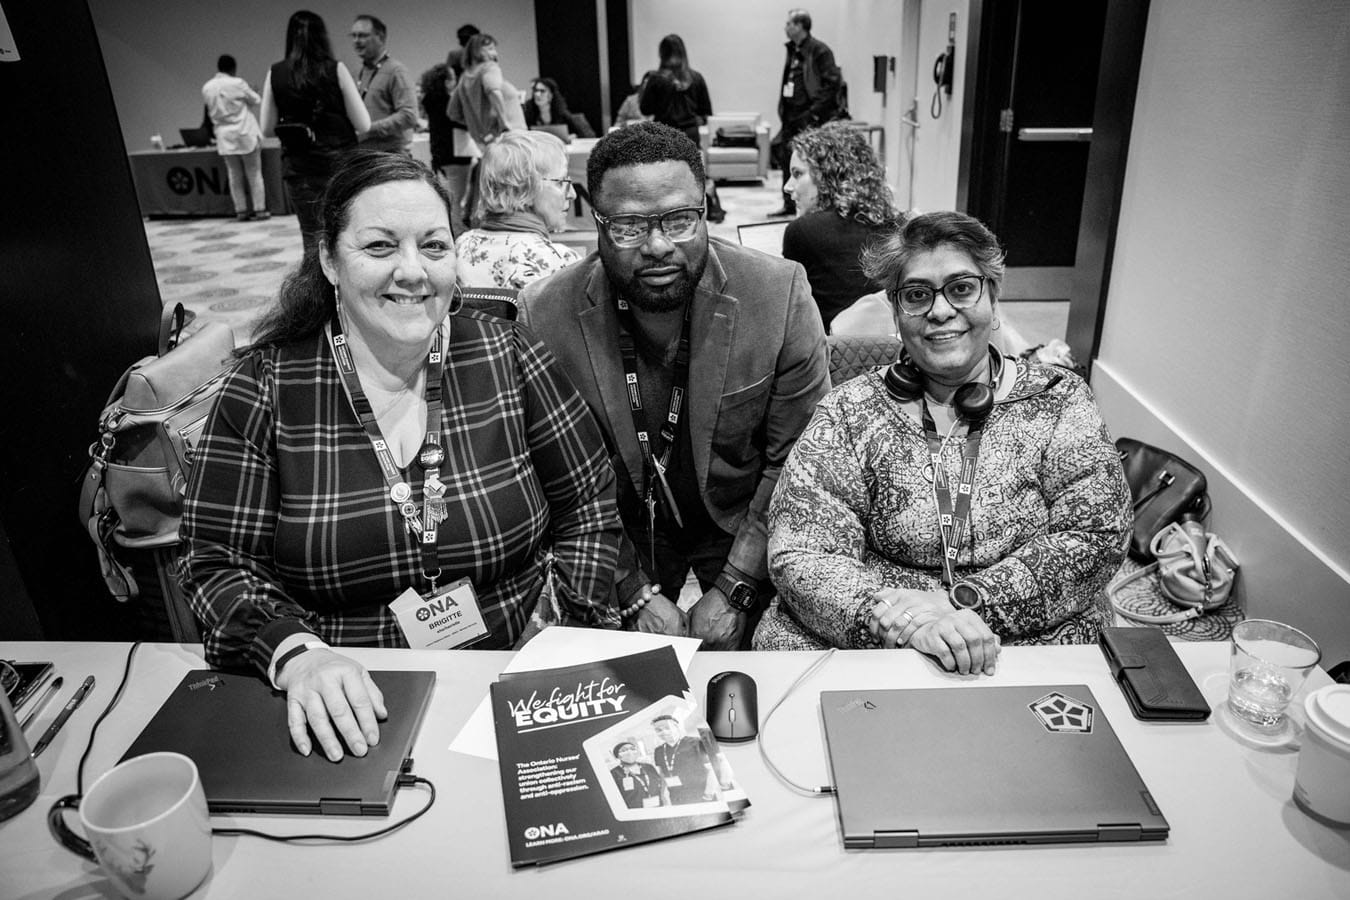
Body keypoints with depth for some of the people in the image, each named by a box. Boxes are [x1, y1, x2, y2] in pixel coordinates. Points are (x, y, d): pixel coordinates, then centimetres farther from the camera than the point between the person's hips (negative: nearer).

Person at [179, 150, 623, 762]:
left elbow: (589, 507, 3)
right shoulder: (263, 389, -3)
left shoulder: (506, 357, -1)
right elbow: (218, 564, -2)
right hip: (342, 713, 1)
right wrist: (296, 653, -20)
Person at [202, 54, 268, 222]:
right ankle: (260, 209, 3)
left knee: (235, 175, 8)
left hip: (225, 137, 4)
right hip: (245, 134, -4)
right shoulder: (237, 83, -11)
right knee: (254, 173, 3)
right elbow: (257, 101, 0)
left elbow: (211, 110, 13)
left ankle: (241, 211, 9)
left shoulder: (206, 88, 3)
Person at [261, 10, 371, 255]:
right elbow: (363, 124, -5)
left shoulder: (275, 74, 2)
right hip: (340, 164, -2)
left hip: (299, 169, 2)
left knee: (313, 238, 9)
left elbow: (267, 129, 4)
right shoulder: (335, 69, -4)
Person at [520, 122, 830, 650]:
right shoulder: (543, 314, -20)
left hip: (741, 522, 0)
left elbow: (798, 462, -14)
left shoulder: (780, 294, -22)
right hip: (621, 530, 1)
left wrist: (735, 587, -15)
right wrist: (635, 591, -14)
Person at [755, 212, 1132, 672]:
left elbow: (1096, 538, -4)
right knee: (781, 640, -26)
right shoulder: (849, 412, 2)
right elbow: (800, 555, -7)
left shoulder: (1058, 399, 5)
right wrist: (900, 617, -25)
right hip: (867, 653, 1)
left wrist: (961, 601, -17)